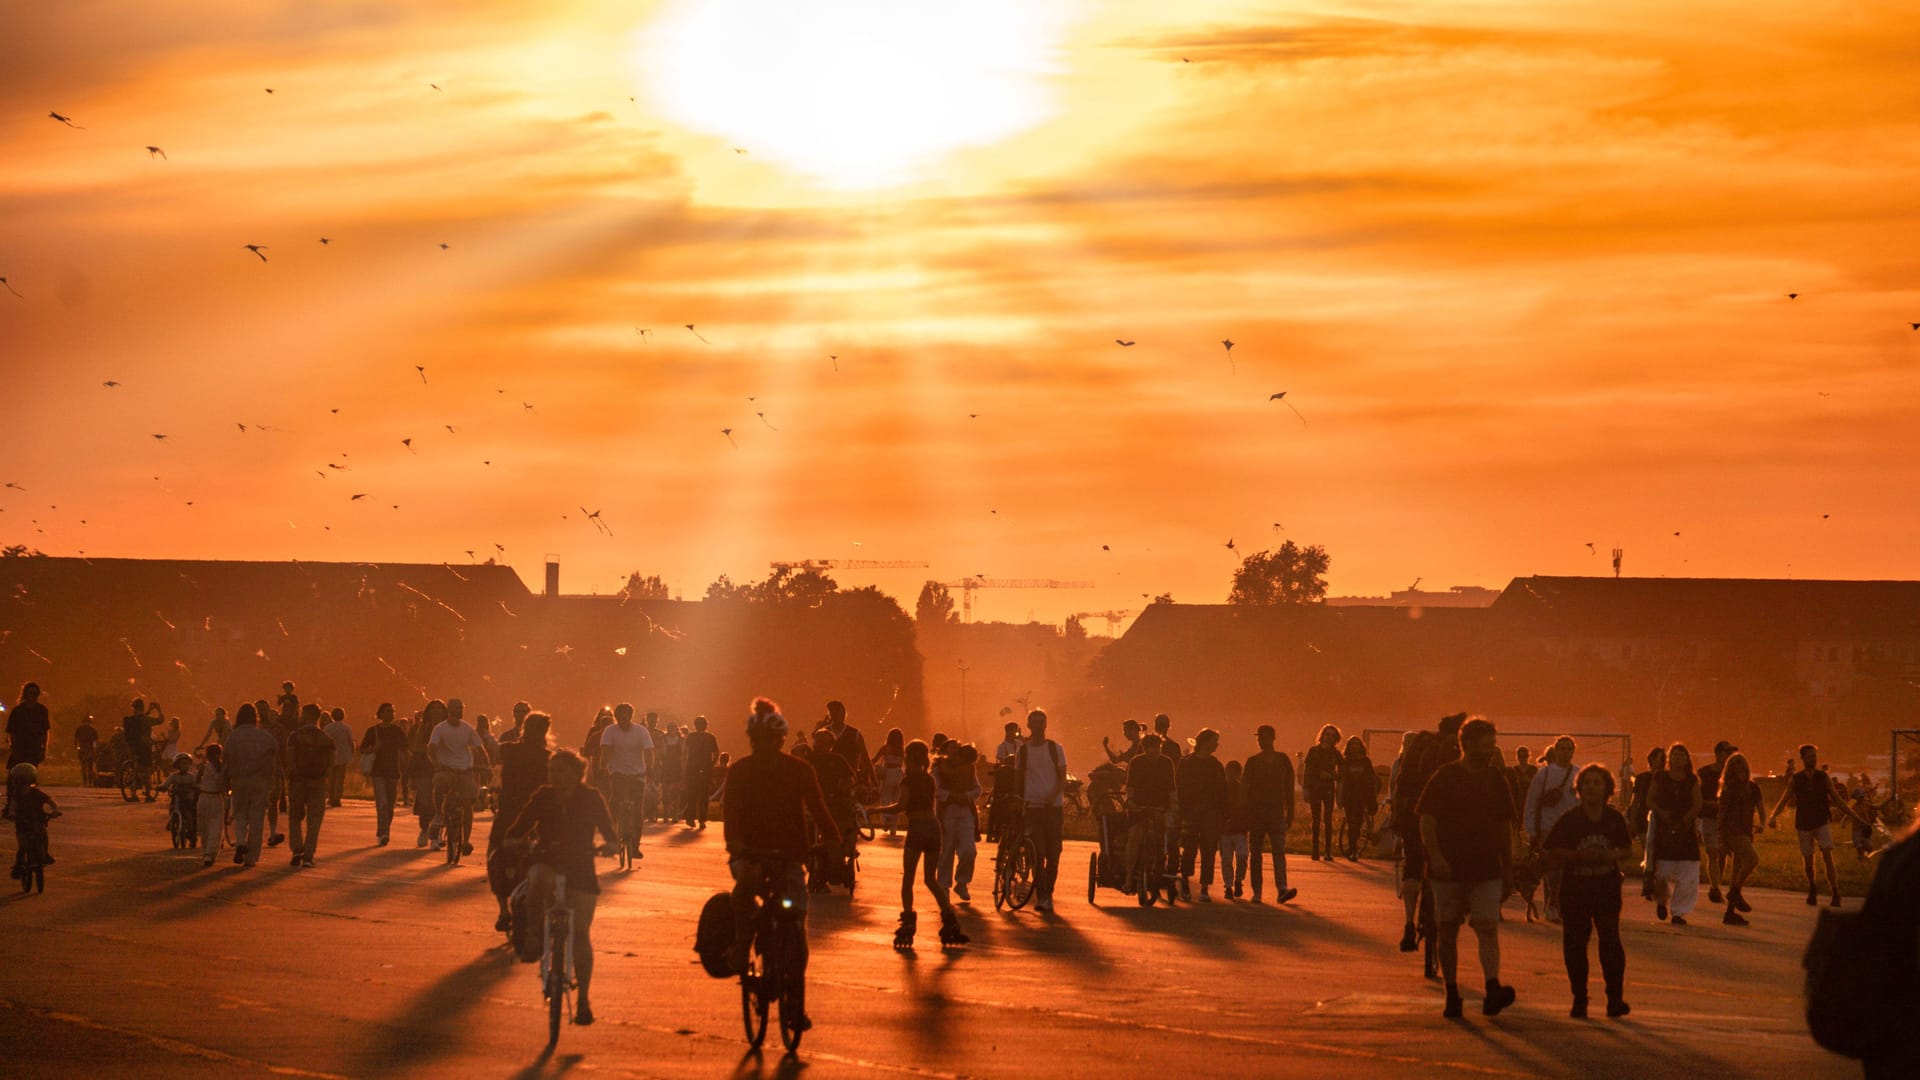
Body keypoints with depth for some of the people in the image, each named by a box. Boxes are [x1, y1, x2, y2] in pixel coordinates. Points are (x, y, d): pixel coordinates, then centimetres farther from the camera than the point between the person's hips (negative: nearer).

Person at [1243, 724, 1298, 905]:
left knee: (1279, 851, -14)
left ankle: (1281, 890, -25)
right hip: (1256, 813, 1)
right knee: (1255, 854, 4)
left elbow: (1289, 788, 9)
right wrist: (1245, 816, -3)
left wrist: (1290, 814, 6)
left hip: (1277, 813, -1)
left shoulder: (1283, 760, 6)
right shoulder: (1253, 762, 6)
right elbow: (1244, 788, 4)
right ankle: (1256, 892, 10)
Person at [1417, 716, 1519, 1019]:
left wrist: (1507, 866, 15)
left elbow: (1505, 826, 17)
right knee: (1448, 931, 4)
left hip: (1487, 869, 2)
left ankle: (1493, 991, -23)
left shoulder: (1496, 779, 10)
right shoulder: (1445, 777, -1)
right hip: (1449, 869, -2)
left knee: (1487, 926, -13)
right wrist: (1435, 855, -17)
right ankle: (1452, 996, 13)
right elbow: (1427, 820, -4)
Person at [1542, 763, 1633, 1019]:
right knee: (1574, 943, 2)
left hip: (1607, 890, 0)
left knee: (1610, 941, -9)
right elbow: (1551, 855, -1)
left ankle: (1615, 998, -1)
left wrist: (1610, 856, -10)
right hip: (1574, 890, 0)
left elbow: (1628, 850, 11)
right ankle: (1579, 999, 14)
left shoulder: (1615, 819, 2)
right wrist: (1579, 856, -16)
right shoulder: (1569, 820, -2)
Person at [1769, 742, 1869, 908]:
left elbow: (1837, 800, 4)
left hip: (1822, 823, -1)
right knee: (1808, 861, 8)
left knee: (1828, 856, -17)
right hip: (1804, 824, 1)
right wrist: (1773, 816, -16)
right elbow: (1784, 800, 2)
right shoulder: (1795, 779, 0)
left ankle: (1836, 895, -18)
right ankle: (1812, 889, 34)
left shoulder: (1824, 777, 0)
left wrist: (1855, 817, -1)